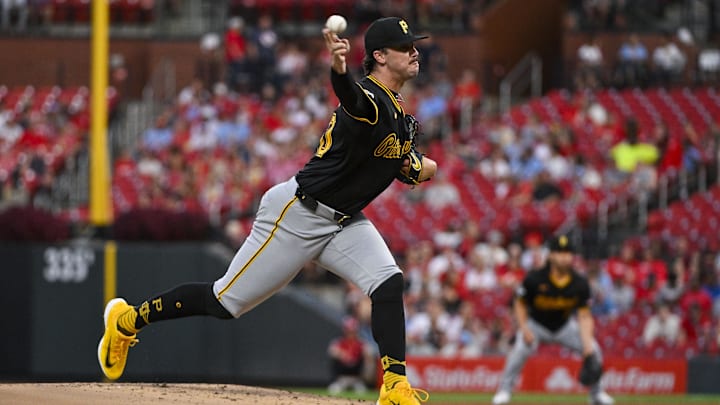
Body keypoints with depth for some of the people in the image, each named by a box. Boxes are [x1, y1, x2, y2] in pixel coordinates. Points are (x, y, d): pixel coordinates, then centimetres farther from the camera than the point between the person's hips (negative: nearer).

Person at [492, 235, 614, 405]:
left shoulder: (580, 283, -18)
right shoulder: (534, 279, -24)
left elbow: (584, 316, -17)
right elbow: (520, 304, -9)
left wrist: (587, 342, -31)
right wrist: (524, 329, -22)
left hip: (564, 326, 3)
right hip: (536, 325, -3)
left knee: (592, 349, -11)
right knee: (521, 348, -31)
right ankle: (504, 390, -15)